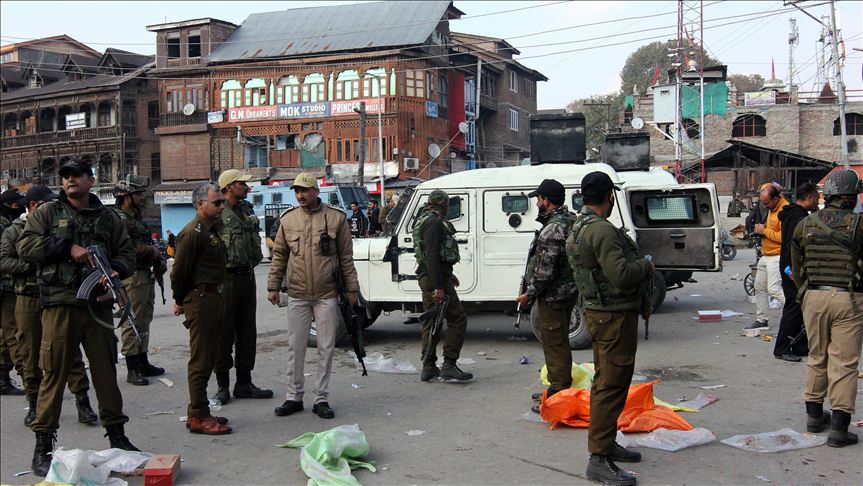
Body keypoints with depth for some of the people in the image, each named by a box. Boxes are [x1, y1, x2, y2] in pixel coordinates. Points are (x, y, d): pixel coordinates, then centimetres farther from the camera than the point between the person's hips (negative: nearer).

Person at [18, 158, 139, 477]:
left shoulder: (108, 218, 15)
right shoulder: (47, 213, 7)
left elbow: (127, 253, 14)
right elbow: (26, 246, -4)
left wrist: (115, 270, -7)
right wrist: (68, 248, -12)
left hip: (99, 304, 3)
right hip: (60, 303, -3)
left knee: (106, 370, 9)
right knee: (54, 373, -3)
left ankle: (116, 436, 20)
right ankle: (43, 445, 6)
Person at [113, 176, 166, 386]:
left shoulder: (137, 218, 19)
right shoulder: (119, 219, -12)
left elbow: (148, 244, 26)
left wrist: (159, 259, 9)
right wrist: (152, 251, -12)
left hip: (147, 276, 10)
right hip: (132, 277, -10)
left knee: (144, 321, 16)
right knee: (131, 323, -5)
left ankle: (143, 363, 25)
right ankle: (132, 370, -1)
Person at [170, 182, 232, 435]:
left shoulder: (212, 229, 16)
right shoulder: (193, 232, -15)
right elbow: (179, 270, -16)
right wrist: (181, 301, -5)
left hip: (213, 298, 10)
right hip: (200, 300, -10)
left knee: (208, 358, 14)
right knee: (200, 360, -6)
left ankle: (198, 412, 23)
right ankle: (198, 417, 0)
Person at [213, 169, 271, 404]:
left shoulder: (246, 209, 14)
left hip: (247, 276, 8)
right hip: (226, 277, -8)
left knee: (247, 332, 11)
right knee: (224, 333, 0)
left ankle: (244, 383, 21)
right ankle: (223, 386, 10)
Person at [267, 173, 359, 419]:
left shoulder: (336, 217, -1)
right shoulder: (287, 219, 6)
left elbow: (346, 257, 2)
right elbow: (279, 256, 11)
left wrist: (351, 288, 1)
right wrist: (273, 286, 6)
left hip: (326, 295, -2)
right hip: (297, 296, 2)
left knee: (326, 348, 4)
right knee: (295, 347, 7)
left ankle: (321, 399, 13)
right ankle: (294, 396, 18)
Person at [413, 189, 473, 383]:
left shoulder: (424, 220, 18)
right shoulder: (434, 223, -15)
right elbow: (432, 256, -23)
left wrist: (447, 274, 28)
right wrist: (438, 287, -25)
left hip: (426, 277, 11)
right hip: (436, 278, -11)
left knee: (432, 321, 13)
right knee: (457, 318, -7)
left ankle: (428, 367, 17)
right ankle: (449, 367, -8)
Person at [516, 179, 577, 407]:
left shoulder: (553, 230, -23)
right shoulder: (570, 220, 10)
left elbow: (545, 270, -24)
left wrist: (529, 294, -14)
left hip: (552, 295, -11)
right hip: (567, 291, 11)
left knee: (554, 344, -4)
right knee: (558, 343, 19)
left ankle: (559, 391, 2)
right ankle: (559, 387, 29)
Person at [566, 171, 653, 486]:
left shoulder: (577, 228, 12)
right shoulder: (602, 230, -21)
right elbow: (622, 275, -28)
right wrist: (646, 264, -8)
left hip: (597, 312, 11)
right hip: (614, 315, -11)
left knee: (605, 381, 18)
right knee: (612, 385, -8)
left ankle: (607, 444, 30)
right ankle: (599, 460, -6)